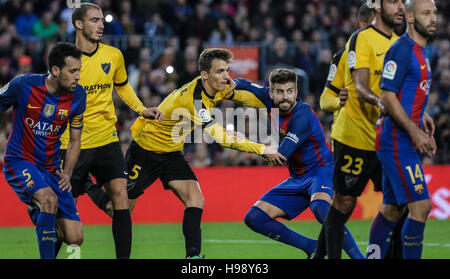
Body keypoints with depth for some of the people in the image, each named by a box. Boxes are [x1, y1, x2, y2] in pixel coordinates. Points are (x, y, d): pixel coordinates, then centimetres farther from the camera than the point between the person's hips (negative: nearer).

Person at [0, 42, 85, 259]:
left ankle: (38, 214, 25)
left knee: (74, 238, -5)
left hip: (50, 166, 4)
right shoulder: (23, 85, -15)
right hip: (19, 161, -4)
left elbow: (75, 140, 8)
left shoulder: (78, 95, -4)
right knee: (49, 199, -35)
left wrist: (67, 173, -5)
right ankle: (47, 257, -23)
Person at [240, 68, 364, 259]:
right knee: (254, 218, -1)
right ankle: (312, 248, 2)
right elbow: (245, 85, 14)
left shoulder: (302, 115, -23)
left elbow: (280, 155, -26)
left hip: (321, 170, -8)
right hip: (297, 179, 8)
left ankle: (358, 257, -37)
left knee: (320, 208, -40)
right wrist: (233, 85, -11)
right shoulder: (270, 101, -2)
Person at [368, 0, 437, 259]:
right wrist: (415, 132, -21)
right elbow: (388, 97, -19)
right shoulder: (401, 50, -13)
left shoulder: (421, 52, 17)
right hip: (397, 141, -10)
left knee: (392, 209, 12)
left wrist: (424, 132, 19)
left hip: (406, 142, 10)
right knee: (421, 206, -14)